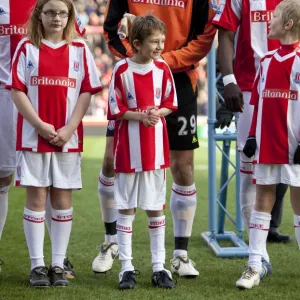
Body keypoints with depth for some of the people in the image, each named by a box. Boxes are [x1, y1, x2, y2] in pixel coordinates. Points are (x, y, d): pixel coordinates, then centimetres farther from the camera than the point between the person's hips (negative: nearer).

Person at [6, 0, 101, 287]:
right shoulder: (27, 48, 3)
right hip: (33, 136, -1)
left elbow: (86, 92, 2)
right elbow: (17, 90, -3)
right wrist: (40, 125, -13)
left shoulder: (79, 50, 6)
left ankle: (58, 264, 10)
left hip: (68, 137, 1)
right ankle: (37, 265, 5)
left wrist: (69, 129, -10)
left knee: (62, 199, 4)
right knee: (36, 199, 0)